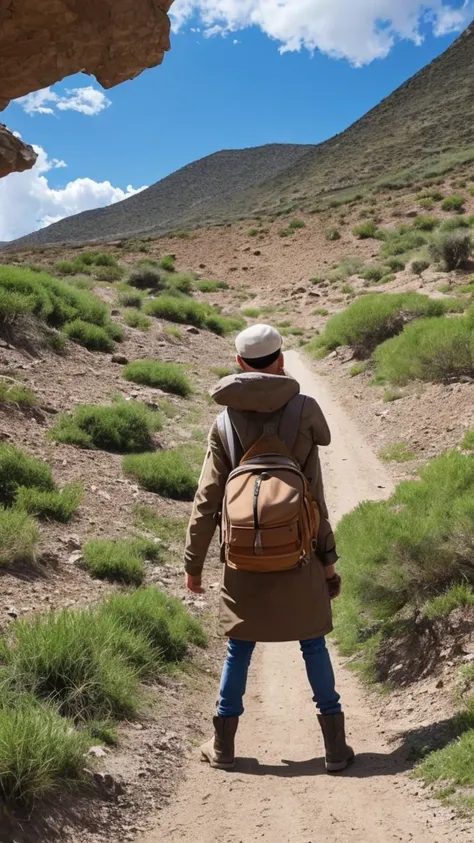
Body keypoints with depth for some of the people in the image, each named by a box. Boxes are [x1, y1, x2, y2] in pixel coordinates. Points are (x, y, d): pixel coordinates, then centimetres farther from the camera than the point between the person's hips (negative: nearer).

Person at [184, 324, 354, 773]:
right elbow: (315, 495, -4)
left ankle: (223, 745, 23)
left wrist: (193, 562, 7)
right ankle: (336, 746, 19)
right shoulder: (303, 411, -5)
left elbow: (207, 500, -2)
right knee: (313, 645, 12)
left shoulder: (225, 421, -3)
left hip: (244, 557, 1)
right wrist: (328, 557, 3)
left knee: (239, 648, 14)